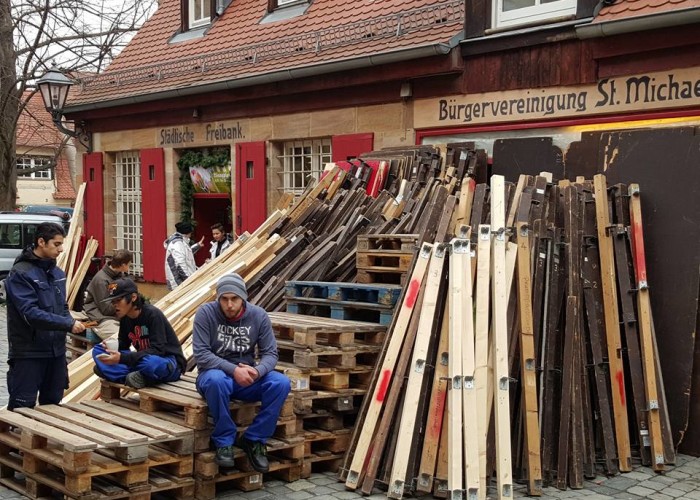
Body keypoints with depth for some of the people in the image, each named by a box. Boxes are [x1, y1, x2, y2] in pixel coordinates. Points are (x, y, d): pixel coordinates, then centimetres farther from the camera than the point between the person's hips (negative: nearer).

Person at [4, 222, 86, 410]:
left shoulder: (58, 273, 9)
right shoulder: (20, 274, -14)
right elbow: (30, 313, -23)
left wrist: (72, 324, -4)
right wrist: (69, 324, -24)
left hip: (56, 351, 7)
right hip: (29, 354, -7)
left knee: (53, 406, 14)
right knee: (22, 408, -1)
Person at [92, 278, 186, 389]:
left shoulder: (153, 314, -19)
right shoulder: (125, 318, 2)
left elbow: (157, 351, -25)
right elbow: (123, 345, 11)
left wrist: (122, 358, -33)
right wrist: (112, 348, -15)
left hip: (170, 364, -7)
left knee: (150, 362, -44)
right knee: (98, 350, -4)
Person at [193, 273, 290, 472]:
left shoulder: (259, 315, -5)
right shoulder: (205, 313, -12)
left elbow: (270, 353, -4)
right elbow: (201, 354, -18)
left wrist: (257, 371, -27)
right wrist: (234, 370, -30)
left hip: (247, 376, 3)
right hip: (215, 373, -3)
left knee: (281, 383, -24)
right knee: (217, 381, -39)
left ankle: (254, 439, -9)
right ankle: (224, 441, -19)